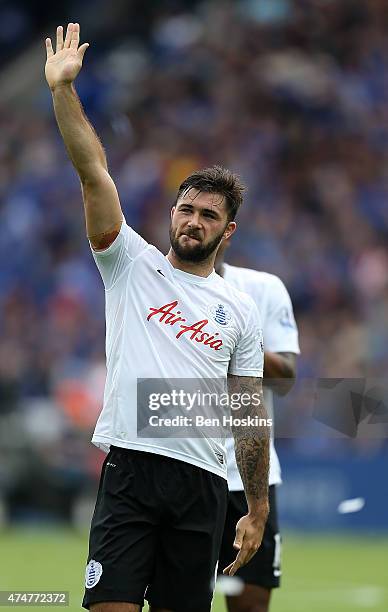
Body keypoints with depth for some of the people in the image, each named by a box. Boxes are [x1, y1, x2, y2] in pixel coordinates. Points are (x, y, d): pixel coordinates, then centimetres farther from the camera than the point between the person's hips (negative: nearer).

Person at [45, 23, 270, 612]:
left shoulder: (241, 309, 14)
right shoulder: (133, 265, 9)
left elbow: (250, 412, 14)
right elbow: (94, 172, -1)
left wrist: (258, 509, 10)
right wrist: (62, 87, -10)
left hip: (204, 485, 2)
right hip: (130, 469, -2)